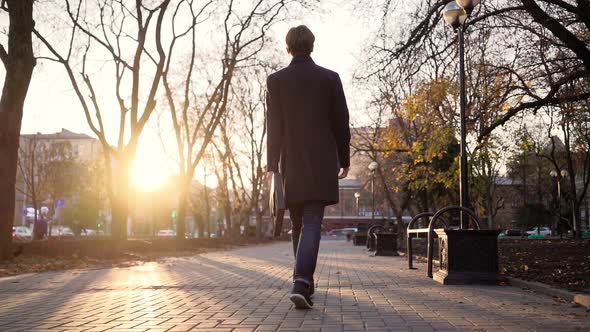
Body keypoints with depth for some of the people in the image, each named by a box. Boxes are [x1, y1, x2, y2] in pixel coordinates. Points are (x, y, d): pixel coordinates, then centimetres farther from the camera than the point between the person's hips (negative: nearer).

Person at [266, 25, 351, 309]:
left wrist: (272, 165, -2)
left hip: (291, 164, 1)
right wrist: (344, 159, 13)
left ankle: (305, 280, 26)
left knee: (298, 224, 15)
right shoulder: (330, 78, 2)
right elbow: (341, 123, 3)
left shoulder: (276, 80, 1)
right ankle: (301, 282, -22)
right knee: (312, 224, -6)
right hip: (322, 163, -1)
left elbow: (273, 126, -3)